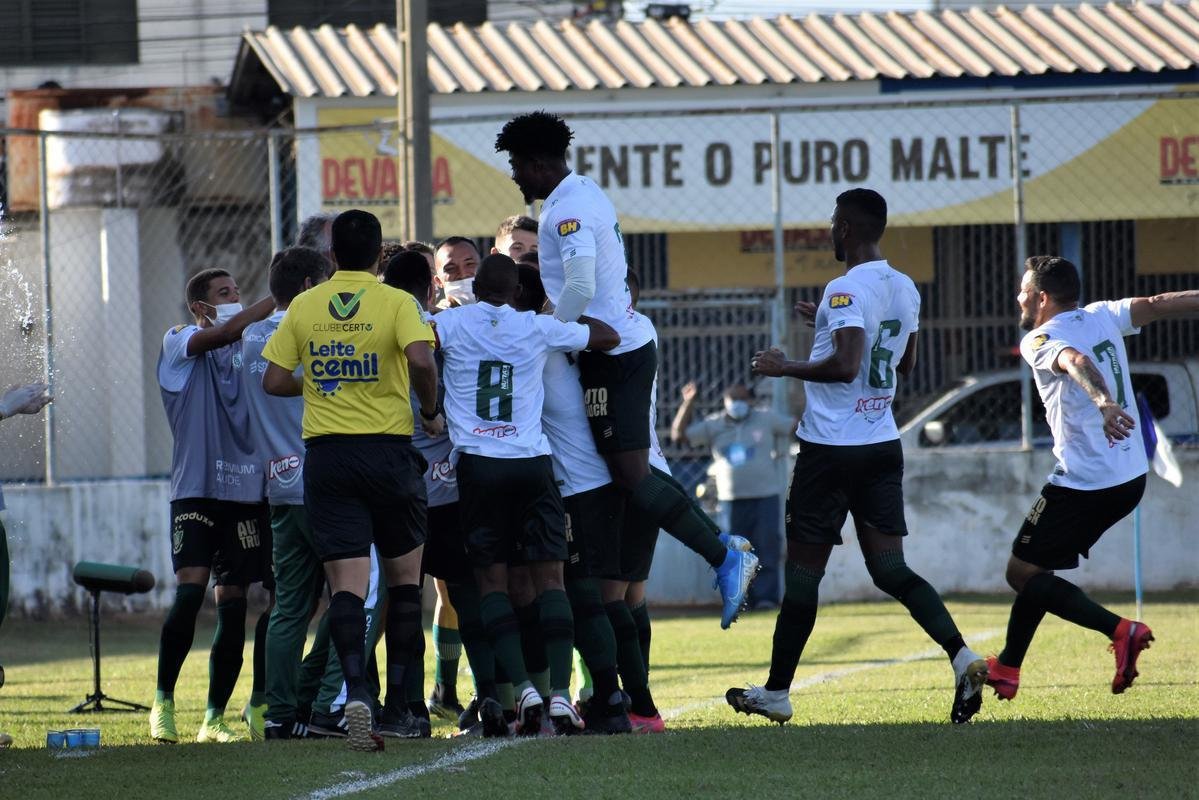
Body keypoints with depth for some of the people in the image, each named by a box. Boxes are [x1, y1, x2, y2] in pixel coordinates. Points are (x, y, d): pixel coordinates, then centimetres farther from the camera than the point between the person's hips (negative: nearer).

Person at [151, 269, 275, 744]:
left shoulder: (247, 352, 17)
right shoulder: (179, 343, 1)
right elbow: (223, 333, -17)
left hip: (247, 493, 5)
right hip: (197, 489, -5)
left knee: (233, 606, 3)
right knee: (190, 591, -17)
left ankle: (215, 718, 9)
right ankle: (163, 701, -3)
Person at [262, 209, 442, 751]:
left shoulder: (304, 307, 4)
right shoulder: (396, 302, -4)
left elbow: (274, 381, 5)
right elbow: (421, 359, -21)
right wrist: (431, 411, -3)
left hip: (326, 456, 1)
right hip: (389, 452, -1)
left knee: (346, 584, -4)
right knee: (404, 579, 14)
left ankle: (356, 691, -27)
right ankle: (397, 707, 14)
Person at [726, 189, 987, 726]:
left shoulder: (846, 290, -16)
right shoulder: (904, 289, 10)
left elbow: (846, 365, -28)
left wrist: (784, 368, -14)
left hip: (832, 447, -7)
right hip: (883, 444, 7)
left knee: (803, 571, 4)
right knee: (890, 568, 3)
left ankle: (776, 692, 13)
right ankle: (962, 656, -17)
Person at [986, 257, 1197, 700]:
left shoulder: (1040, 341, -12)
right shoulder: (1103, 317, 9)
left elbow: (1076, 360, -31)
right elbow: (1160, 305, 4)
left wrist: (1102, 400, -50)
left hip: (1083, 482, -9)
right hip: (1130, 477, 9)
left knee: (1023, 572, -2)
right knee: (1036, 566, 20)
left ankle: (1121, 630, -16)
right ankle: (1006, 669, 25)